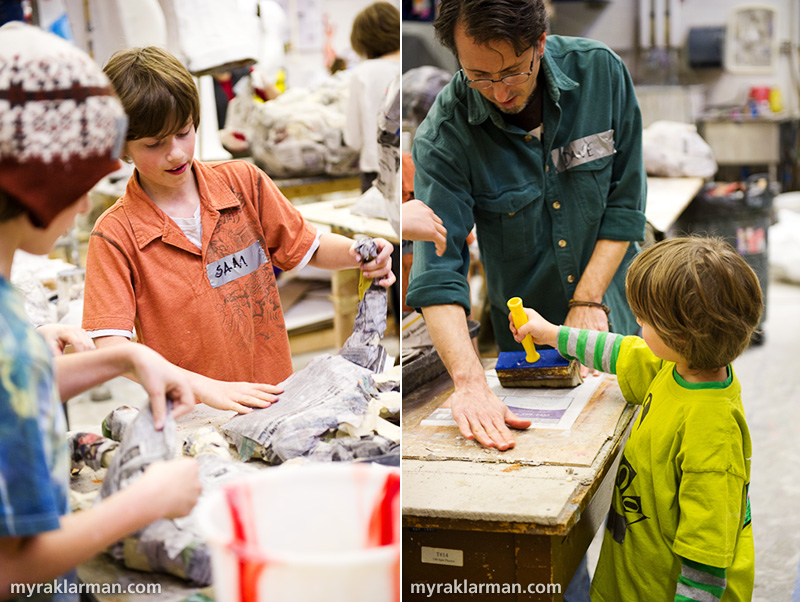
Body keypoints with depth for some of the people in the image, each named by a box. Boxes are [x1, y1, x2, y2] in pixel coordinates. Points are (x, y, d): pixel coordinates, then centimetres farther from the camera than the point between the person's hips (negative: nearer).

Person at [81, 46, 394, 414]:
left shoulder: (243, 183, 4)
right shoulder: (116, 235, -6)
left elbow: (307, 247, 17)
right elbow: (111, 350, -14)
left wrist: (356, 253, -5)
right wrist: (206, 388, -26)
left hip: (274, 396, 3)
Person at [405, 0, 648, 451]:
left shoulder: (601, 71, -15)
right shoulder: (444, 135, -21)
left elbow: (626, 201, -7)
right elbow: (437, 272, -28)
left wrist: (588, 301, -16)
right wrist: (470, 383, -41)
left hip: (614, 319, 2)